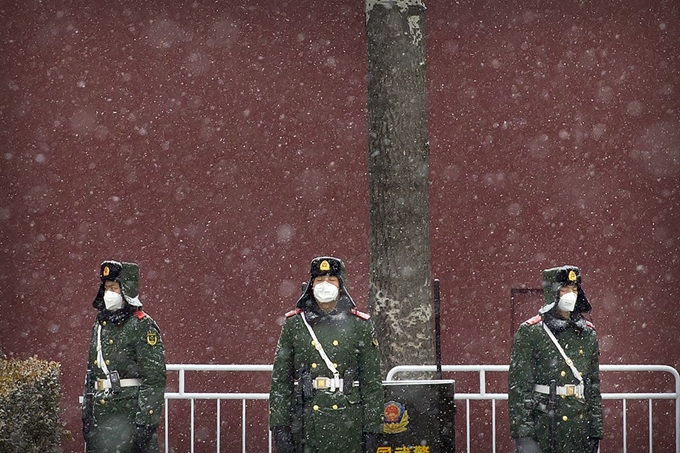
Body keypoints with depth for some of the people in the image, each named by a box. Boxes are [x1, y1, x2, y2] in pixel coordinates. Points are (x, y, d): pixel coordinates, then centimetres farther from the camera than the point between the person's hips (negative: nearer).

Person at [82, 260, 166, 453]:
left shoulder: (143, 326, -9)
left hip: (129, 415, -8)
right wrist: (87, 414, 17)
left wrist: (145, 421, -19)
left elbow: (155, 379, -14)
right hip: (100, 415, 8)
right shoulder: (101, 324, 15)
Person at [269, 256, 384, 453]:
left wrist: (372, 429, -2)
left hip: (348, 426, 0)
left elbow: (372, 382, 4)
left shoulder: (360, 326, 4)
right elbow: (280, 380, 5)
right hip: (306, 426, 0)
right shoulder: (294, 324, 6)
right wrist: (279, 426, -2)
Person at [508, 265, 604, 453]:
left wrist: (596, 431, 11)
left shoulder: (587, 334, 11)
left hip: (579, 430, 5)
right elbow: (518, 387, -9)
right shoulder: (529, 333, -5)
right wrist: (523, 435, -15)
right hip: (543, 430, -5)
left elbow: (594, 385, 15)